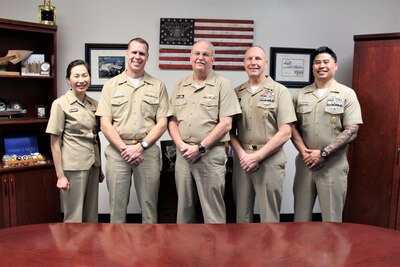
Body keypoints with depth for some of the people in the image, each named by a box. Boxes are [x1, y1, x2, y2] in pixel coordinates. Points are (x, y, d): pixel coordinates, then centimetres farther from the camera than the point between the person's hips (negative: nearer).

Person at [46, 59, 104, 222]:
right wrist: (60, 175, -10)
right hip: (73, 166, -5)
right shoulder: (60, 104, -6)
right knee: (74, 216, 5)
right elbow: (55, 143, -7)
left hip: (93, 165, 5)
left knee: (92, 214, 14)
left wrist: (99, 168, 12)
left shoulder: (94, 104, 8)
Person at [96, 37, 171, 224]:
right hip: (117, 151, 0)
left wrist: (140, 146, -11)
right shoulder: (111, 85, 6)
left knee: (149, 204, 7)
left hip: (148, 151, 0)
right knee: (117, 204, 7)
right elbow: (105, 124, 0)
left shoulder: (158, 86, 6)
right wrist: (124, 149, -11)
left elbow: (162, 123, 1)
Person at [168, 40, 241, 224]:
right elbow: (172, 120, 11)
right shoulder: (180, 86, 12)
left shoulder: (222, 84, -2)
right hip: (183, 154, 5)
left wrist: (200, 148, -13)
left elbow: (225, 124, -9)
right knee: (184, 207, 15)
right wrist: (181, 145, -6)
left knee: (213, 211, 2)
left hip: (211, 155, -4)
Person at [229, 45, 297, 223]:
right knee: (242, 215, 14)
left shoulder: (279, 91, -2)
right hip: (241, 160, 3)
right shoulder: (237, 92, 9)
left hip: (269, 160, -3)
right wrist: (241, 154, -8)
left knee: (269, 217, 7)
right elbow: (231, 130, 9)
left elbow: (285, 133, -7)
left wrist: (257, 156, -12)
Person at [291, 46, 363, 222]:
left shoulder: (347, 94, -1)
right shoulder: (301, 95, 8)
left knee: (331, 217, 7)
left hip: (333, 165, -3)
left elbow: (351, 131, -8)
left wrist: (324, 153, -14)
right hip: (305, 162, 3)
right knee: (301, 215, 12)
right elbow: (293, 127, 6)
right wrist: (303, 152, -9)